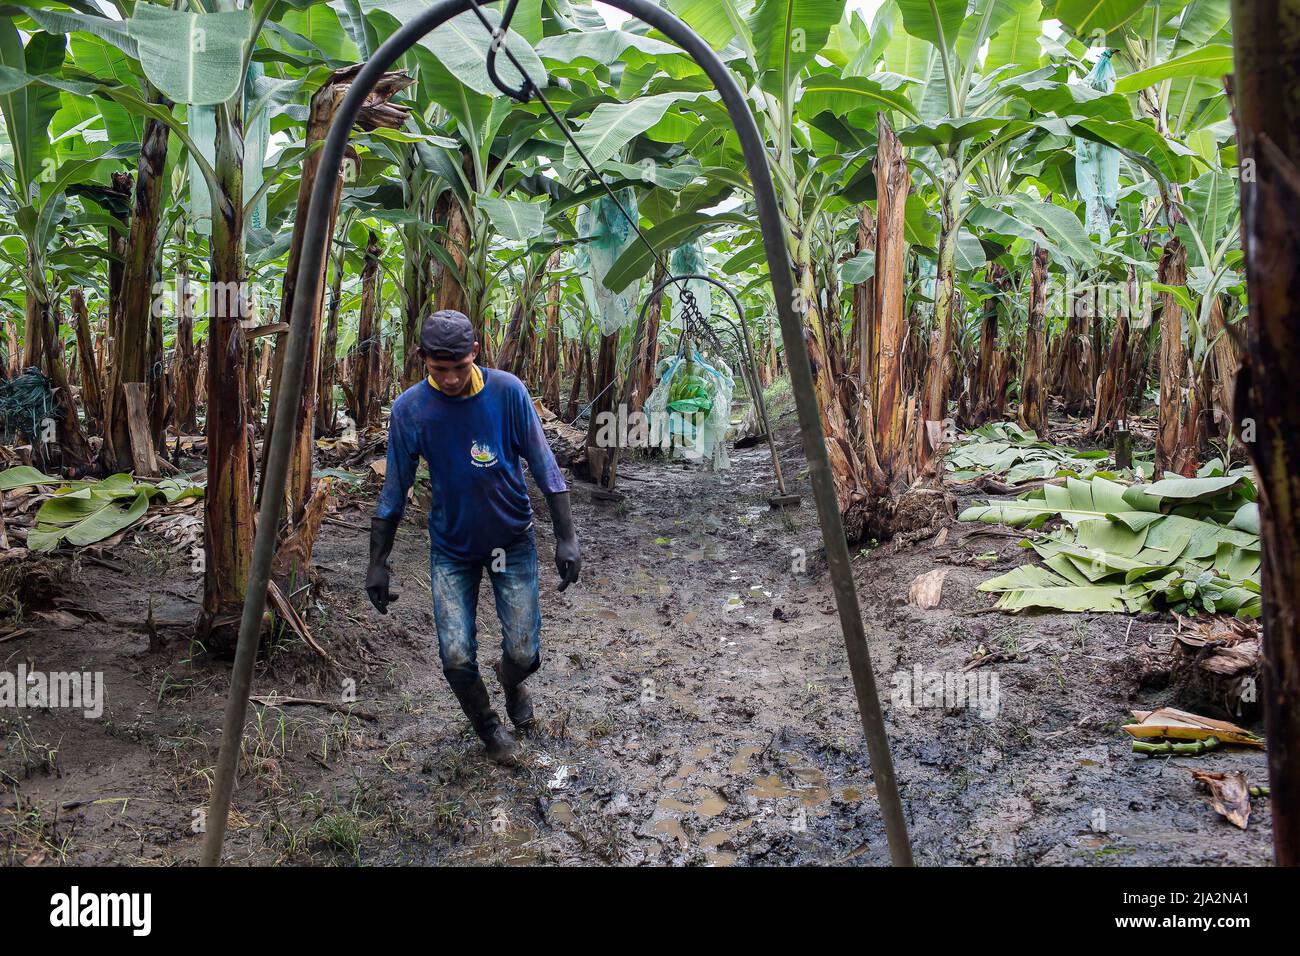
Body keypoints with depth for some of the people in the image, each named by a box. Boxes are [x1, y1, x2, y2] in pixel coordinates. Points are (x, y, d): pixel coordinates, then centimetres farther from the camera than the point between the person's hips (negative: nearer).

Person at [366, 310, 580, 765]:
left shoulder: (507, 392, -16)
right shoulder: (408, 409, -13)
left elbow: (544, 466, -10)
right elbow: (393, 493, -4)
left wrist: (566, 537, -13)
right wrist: (377, 563, -2)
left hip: (513, 540, 0)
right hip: (452, 548, 1)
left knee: (523, 653, -1)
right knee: (456, 658, -5)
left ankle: (512, 681, 38)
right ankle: (488, 726, 26)